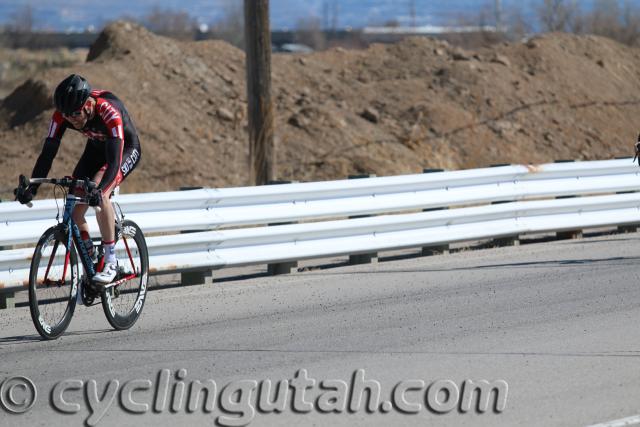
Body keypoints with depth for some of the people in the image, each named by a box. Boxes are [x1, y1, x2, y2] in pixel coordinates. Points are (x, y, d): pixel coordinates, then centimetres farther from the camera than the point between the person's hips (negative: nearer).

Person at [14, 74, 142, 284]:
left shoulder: (109, 111, -39)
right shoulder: (63, 114, -24)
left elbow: (114, 160, -44)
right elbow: (48, 152, -23)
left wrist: (99, 189, -59)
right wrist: (31, 187, -36)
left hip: (126, 150, -5)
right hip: (96, 148, 6)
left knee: (99, 193, -32)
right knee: (74, 210, -10)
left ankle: (111, 262, -23)